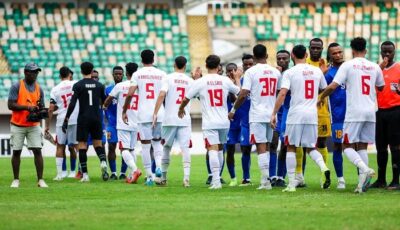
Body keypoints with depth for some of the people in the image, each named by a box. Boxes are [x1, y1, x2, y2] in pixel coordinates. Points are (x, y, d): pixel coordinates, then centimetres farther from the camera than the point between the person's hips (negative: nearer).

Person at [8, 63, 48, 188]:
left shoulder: (39, 89, 8)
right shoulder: (16, 86, -6)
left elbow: (42, 107, 13)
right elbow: (11, 105, -12)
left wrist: (40, 111, -11)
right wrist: (27, 107, -22)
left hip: (34, 125, 3)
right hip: (17, 125, -3)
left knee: (38, 151, -7)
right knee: (16, 152, 4)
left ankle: (40, 180, -5)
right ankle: (16, 180, 14)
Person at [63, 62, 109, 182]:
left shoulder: (78, 85, -5)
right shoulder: (99, 85, 5)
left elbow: (72, 104, -11)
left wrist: (66, 119, -6)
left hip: (83, 118, -3)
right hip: (97, 118, 3)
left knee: (82, 145, 1)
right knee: (98, 143, 12)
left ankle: (85, 174, -3)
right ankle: (103, 162, -18)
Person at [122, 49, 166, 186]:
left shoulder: (138, 74, 0)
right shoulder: (162, 74, 5)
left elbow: (130, 94, -8)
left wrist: (124, 111, 1)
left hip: (144, 114, -2)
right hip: (159, 113, 2)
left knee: (145, 145, 3)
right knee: (157, 141, 19)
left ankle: (149, 176, 1)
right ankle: (158, 166, -5)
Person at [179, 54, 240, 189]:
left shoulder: (199, 82, -6)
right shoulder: (225, 81, 1)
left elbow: (186, 99, 3)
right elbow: (238, 91, 20)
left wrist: (181, 109, 24)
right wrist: (237, 79, 39)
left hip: (209, 123, -3)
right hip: (224, 122, 3)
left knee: (213, 150, -11)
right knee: (220, 149, 19)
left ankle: (216, 181, -22)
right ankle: (217, 177, 28)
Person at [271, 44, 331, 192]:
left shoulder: (290, 72, -4)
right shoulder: (317, 71, 9)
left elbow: (282, 94, -12)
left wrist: (274, 114, -10)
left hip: (296, 114, -4)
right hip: (312, 115, 4)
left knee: (291, 147, 7)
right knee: (310, 147, 15)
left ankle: (292, 184, 2)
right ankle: (324, 168, -15)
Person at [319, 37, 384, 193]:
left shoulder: (348, 65, -4)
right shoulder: (375, 67, 10)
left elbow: (332, 86, -9)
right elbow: (381, 87, 27)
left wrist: (321, 98, 9)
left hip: (354, 112, -4)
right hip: (371, 112, 4)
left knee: (348, 146, 1)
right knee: (362, 146, 11)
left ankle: (365, 170, -24)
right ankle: (363, 182, 1)